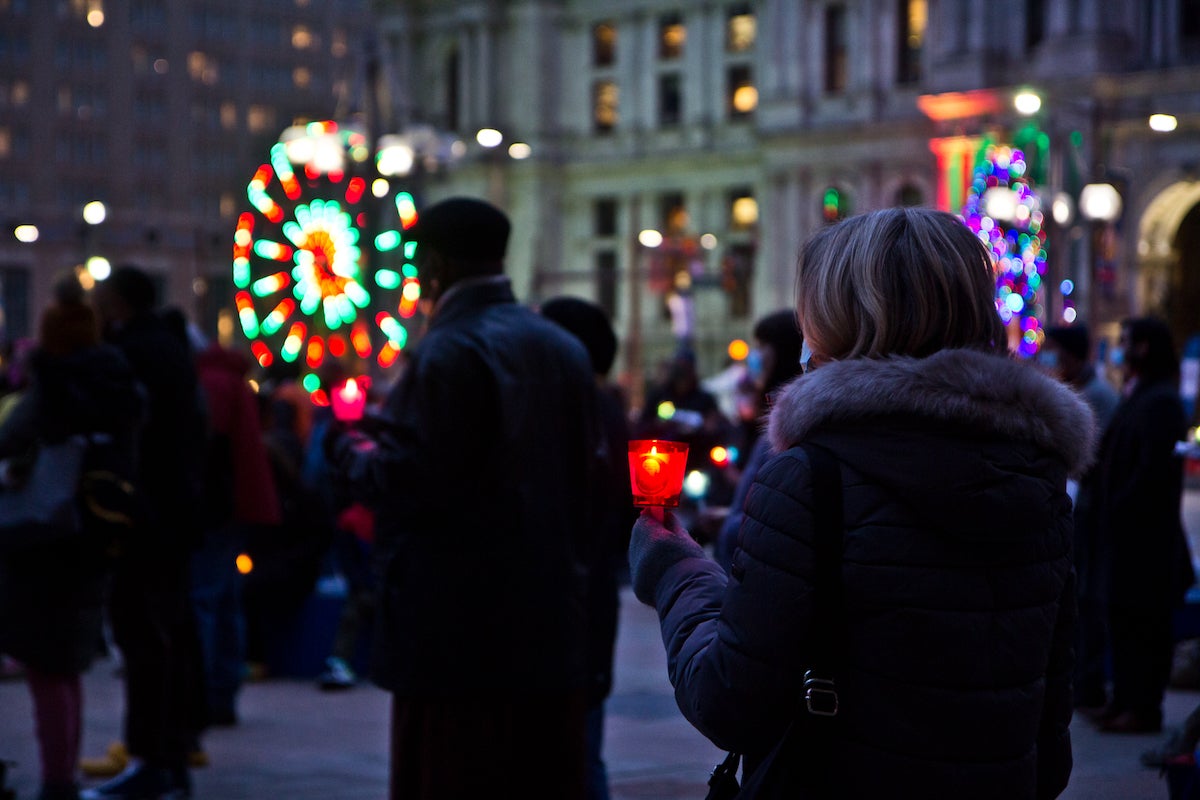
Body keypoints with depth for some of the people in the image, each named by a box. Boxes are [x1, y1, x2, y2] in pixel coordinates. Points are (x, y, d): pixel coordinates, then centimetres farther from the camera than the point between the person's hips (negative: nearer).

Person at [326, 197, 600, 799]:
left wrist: (353, 451, 1)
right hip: (550, 630, 8)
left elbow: (414, 481, -20)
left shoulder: (449, 352, -13)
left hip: (459, 630, -7)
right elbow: (583, 470, 13)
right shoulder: (564, 349, 10)